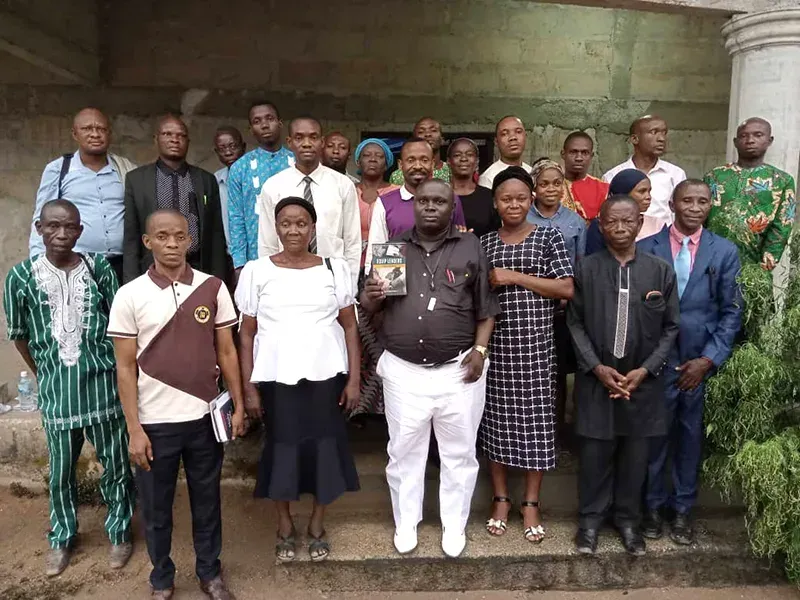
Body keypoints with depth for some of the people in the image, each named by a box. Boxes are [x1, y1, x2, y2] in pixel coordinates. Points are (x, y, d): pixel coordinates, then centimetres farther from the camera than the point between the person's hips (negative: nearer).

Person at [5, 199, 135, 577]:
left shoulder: (100, 269, -5)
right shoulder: (21, 276, -4)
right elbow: (19, 336, 6)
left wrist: (120, 371, 1)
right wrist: (45, 375, 10)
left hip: (102, 385, 0)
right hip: (56, 390, 1)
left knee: (115, 464, 11)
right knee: (61, 471, 15)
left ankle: (120, 532, 31)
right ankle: (61, 538, 37)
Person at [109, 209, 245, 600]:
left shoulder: (212, 288, -3)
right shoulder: (129, 296, -6)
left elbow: (226, 352, 3)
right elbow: (125, 367, -4)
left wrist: (238, 406, 1)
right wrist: (134, 429, -7)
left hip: (205, 417, 1)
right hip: (155, 423, -1)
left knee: (206, 502, 16)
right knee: (156, 509, 14)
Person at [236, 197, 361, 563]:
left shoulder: (336, 268, 2)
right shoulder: (256, 271, 0)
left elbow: (350, 327, 4)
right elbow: (247, 334, 2)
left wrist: (354, 379, -2)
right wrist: (248, 387, -2)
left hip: (326, 377, 1)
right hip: (276, 379, 0)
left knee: (325, 448, 7)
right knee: (282, 449, 8)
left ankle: (317, 526, 29)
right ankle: (285, 526, 30)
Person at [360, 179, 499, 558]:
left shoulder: (471, 248, 3)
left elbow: (486, 307, 4)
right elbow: (370, 307, 9)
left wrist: (480, 349, -8)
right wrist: (371, 295, -14)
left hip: (458, 369, -1)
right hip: (403, 370, 1)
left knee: (459, 453, 11)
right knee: (404, 452, 12)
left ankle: (454, 527, 30)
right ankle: (405, 525, 31)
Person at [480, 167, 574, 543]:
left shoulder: (549, 237, 2)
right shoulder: (483, 243, 9)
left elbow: (567, 289, -7)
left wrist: (515, 277, -12)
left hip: (535, 345, -2)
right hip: (495, 345, 2)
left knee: (536, 421, 4)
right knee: (497, 420, 7)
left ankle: (531, 503, 19)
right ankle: (501, 499, 23)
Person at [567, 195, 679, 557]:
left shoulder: (661, 271, -1)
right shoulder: (585, 269, -3)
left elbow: (670, 328, 2)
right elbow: (575, 323, -1)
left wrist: (645, 370, -8)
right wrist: (597, 367, -11)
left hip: (643, 380, 1)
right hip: (596, 378, -1)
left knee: (635, 454, 11)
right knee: (595, 452, 8)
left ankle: (628, 519, 30)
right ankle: (590, 518, 26)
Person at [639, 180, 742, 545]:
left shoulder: (725, 251, 3)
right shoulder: (645, 248, -1)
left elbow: (732, 311, 2)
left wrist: (709, 359, -6)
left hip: (701, 360, 1)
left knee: (691, 434, 12)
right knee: (655, 432, 9)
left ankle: (683, 508, 29)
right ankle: (654, 505, 28)